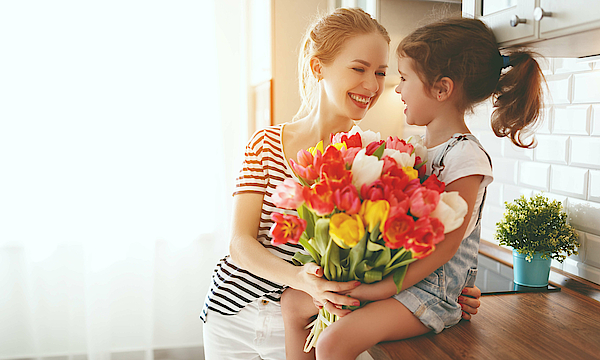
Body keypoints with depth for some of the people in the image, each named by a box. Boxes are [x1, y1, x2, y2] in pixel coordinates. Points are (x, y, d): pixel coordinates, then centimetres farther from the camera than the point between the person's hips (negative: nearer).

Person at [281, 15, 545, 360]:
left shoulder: (466, 157, -18)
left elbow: (446, 245, -21)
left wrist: (381, 289, -23)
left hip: (431, 289, -8)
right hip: (389, 268, 9)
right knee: (294, 300, 7)